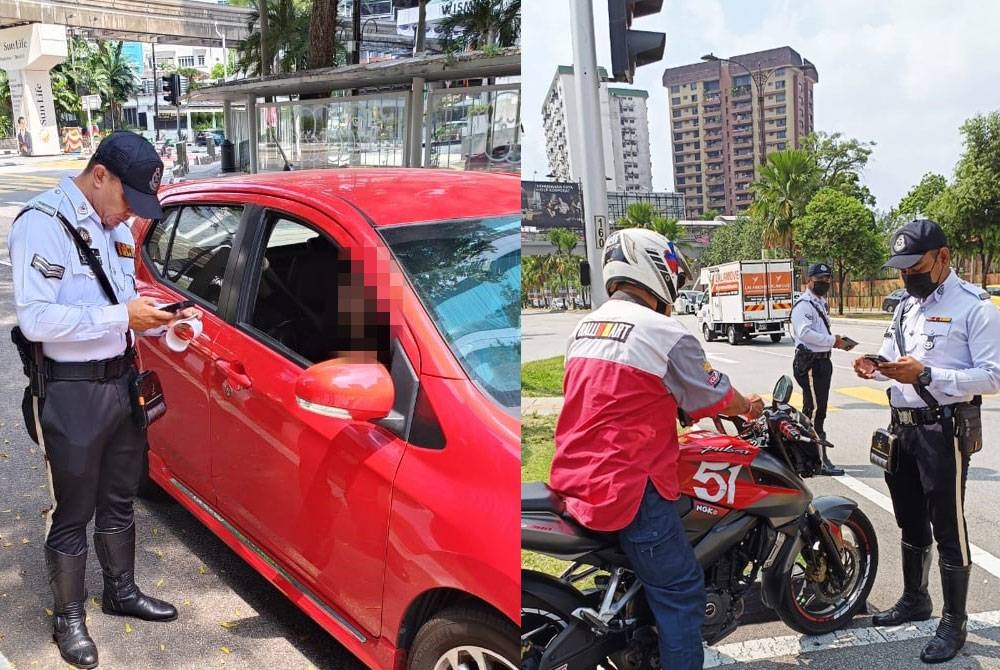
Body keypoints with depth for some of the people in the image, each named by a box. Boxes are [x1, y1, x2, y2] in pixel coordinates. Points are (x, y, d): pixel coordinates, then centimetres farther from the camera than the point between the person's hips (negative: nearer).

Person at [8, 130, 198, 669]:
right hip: (71, 392, -7)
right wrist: (123, 315, -27)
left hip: (121, 381, 7)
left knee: (118, 501, 21)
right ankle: (69, 618, 26)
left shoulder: (116, 229, 9)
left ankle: (121, 591, 39)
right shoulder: (42, 224, -16)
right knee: (73, 513, 7)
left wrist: (161, 318, -2)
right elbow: (35, 320, -25)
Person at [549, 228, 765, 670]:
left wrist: (674, 402, 30)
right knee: (680, 593, 5)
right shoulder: (666, 334, -14)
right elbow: (717, 399, -3)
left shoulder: (584, 328, 10)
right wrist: (748, 405, 19)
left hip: (574, 481, 9)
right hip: (630, 489, -8)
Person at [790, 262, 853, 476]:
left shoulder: (821, 303, 21)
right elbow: (805, 333, -25)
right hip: (810, 363, -11)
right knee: (816, 410, -10)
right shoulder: (803, 304, -13)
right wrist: (832, 341, -19)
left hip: (822, 360, 11)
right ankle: (820, 460, -9)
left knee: (813, 410, 15)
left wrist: (836, 341, 12)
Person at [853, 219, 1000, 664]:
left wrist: (926, 375, -27)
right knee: (910, 523, 19)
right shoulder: (905, 308, 14)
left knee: (948, 528, 0)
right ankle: (914, 599, 35)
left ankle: (954, 622, 13)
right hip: (903, 428, 8)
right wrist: (876, 369, -2)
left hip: (945, 431, -8)